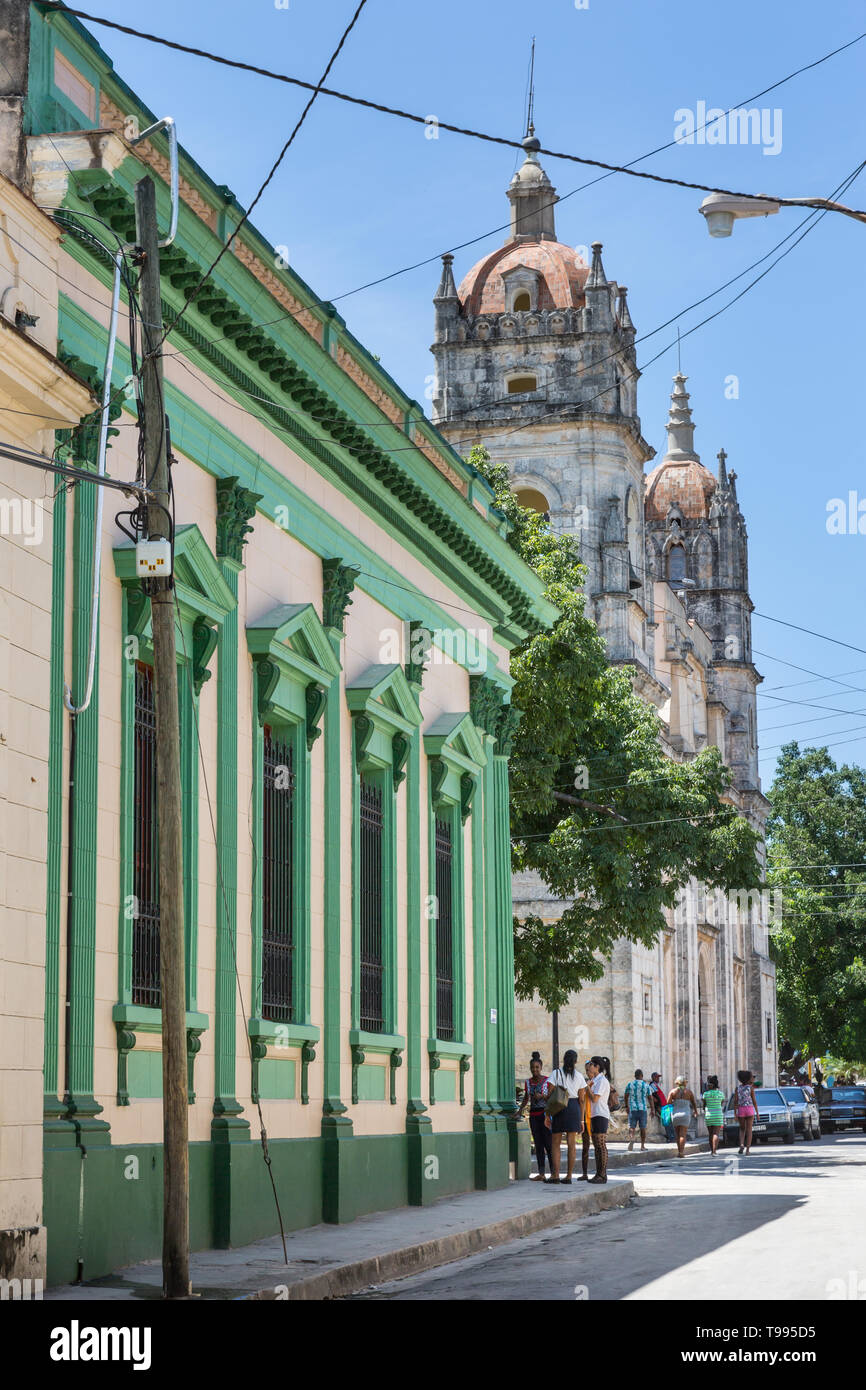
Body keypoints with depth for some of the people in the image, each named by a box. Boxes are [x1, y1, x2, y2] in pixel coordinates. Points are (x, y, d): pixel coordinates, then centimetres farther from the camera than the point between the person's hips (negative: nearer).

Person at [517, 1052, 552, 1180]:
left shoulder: (547, 1081, -5)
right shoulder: (528, 1082, 10)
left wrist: (542, 1096, -19)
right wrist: (520, 1109, 10)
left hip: (545, 1113, -5)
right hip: (533, 1115, 5)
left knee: (548, 1144, -8)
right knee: (538, 1144, 5)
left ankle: (553, 1172, -5)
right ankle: (541, 1173, 8)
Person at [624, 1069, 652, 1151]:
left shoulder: (630, 1084, 2)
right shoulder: (646, 1085, 1)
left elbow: (626, 1097, 6)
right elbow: (650, 1098, 1)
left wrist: (627, 1107, 19)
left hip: (632, 1108, 0)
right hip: (643, 1109, 0)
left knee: (631, 1127, -1)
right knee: (643, 1128, 9)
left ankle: (631, 1139, -28)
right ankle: (642, 1146, 13)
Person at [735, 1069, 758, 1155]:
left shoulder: (738, 1088, 1)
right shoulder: (751, 1088, -5)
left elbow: (735, 1101, -1)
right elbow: (754, 1101, -5)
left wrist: (735, 1113, 2)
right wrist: (757, 1113, 3)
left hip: (740, 1110, 2)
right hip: (750, 1109, -2)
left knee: (742, 1129, 17)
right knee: (749, 1130, 4)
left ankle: (741, 1145, -6)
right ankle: (748, 1149, -2)